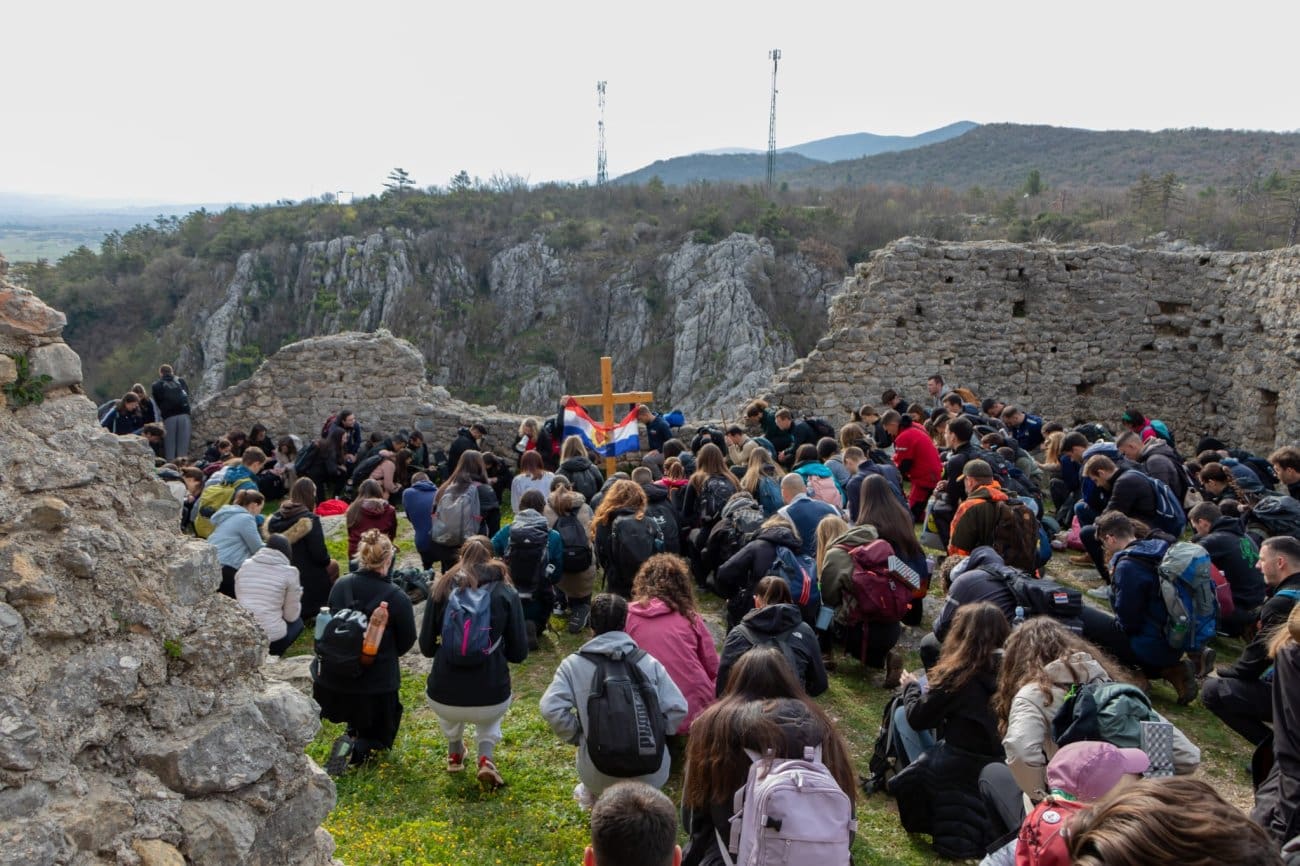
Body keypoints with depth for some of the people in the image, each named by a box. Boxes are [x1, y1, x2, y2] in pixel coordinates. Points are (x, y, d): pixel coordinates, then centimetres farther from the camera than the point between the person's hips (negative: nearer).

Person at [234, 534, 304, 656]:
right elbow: (291, 616, 4)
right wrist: (297, 598, 24)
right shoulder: (289, 572, -3)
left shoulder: (245, 565, 9)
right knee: (297, 622, 28)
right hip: (271, 635, -5)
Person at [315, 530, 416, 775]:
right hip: (376, 685, -6)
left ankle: (353, 734, 19)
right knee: (378, 737, 13)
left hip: (332, 681, 6)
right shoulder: (397, 598, -19)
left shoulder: (340, 585, -7)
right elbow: (407, 642, -6)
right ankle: (355, 748, -11)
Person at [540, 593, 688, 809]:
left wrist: (577, 736, 0)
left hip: (600, 775, -1)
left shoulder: (573, 664, -6)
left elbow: (552, 709, -16)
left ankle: (592, 793, 21)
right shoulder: (649, 663, -2)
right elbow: (677, 709, -5)